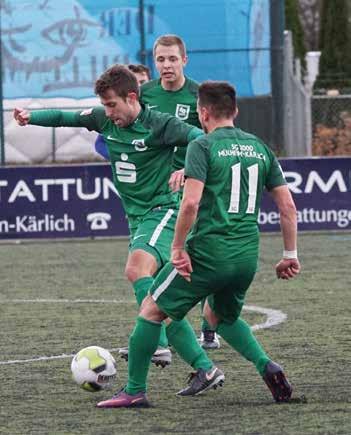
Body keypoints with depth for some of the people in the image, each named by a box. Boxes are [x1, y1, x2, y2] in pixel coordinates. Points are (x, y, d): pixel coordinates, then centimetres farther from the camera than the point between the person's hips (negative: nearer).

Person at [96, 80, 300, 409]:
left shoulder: (202, 147, -6)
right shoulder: (259, 148, 12)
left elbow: (191, 202, -19)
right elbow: (287, 206, 11)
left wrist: (177, 248, -9)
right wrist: (290, 255, 17)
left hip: (207, 253, -6)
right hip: (247, 258, 6)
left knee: (151, 310, 9)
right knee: (221, 317, 30)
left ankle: (135, 391, 8)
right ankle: (266, 366, 7)